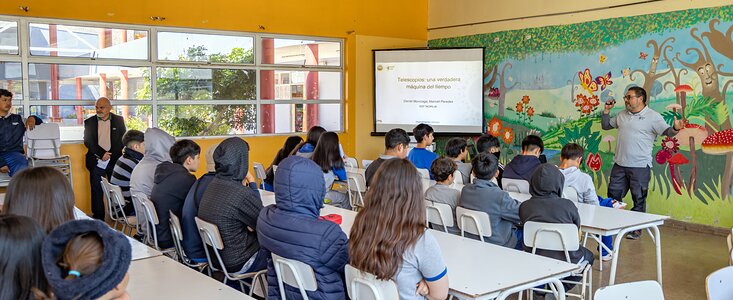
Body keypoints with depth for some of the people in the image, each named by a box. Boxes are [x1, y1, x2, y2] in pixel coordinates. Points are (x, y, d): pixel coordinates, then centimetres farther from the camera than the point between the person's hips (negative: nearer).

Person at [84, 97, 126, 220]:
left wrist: (110, 154, -9)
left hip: (114, 160, -1)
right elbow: (87, 141, 1)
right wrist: (101, 154, -13)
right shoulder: (89, 122, 8)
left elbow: (122, 139, 4)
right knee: (97, 190, 0)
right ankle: (98, 217, 7)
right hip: (96, 162, 1)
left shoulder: (119, 120, 7)